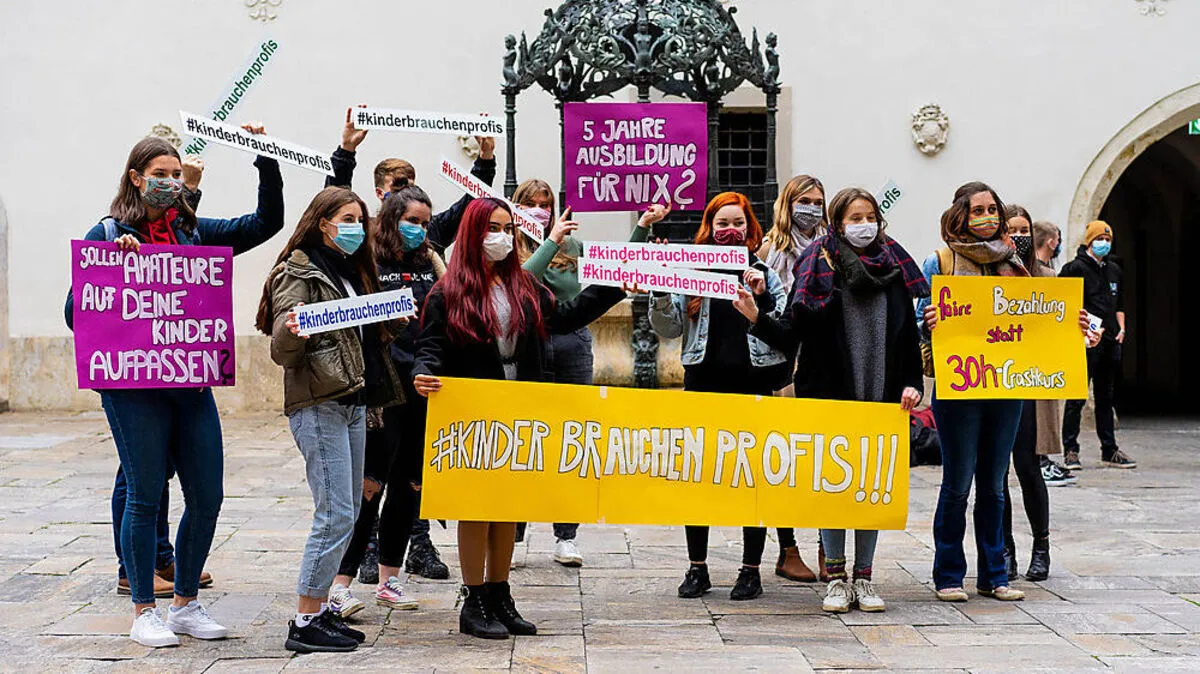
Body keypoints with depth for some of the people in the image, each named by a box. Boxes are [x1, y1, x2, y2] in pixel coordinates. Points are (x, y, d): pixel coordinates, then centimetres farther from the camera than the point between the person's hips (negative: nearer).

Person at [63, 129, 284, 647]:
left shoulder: (194, 232, 12)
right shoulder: (108, 234, 1)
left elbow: (267, 221, 9)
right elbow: (76, 312, -2)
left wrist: (267, 161, 0)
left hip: (192, 384, 4)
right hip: (134, 387, -4)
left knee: (207, 498, 5)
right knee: (145, 497, 1)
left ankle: (186, 605, 21)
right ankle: (144, 612, 14)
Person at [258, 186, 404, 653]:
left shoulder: (352, 270, 18)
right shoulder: (299, 272, -6)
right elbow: (283, 352, -12)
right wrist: (291, 331, -32)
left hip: (353, 401, 9)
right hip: (318, 404, -9)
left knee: (345, 513, 10)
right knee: (335, 515, -11)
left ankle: (319, 609, 19)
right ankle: (304, 625, -5)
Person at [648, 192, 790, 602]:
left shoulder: (765, 274, 7)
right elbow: (668, 330, 3)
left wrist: (762, 296, -13)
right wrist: (661, 291, -12)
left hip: (753, 385, -1)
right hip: (704, 384, 1)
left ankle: (751, 570, 11)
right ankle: (697, 568, 15)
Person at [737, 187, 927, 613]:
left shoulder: (894, 269, 8)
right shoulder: (819, 269, -1)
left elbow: (909, 336, 12)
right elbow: (791, 334, -5)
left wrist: (912, 384, 0)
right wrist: (757, 319, -22)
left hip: (881, 400, 3)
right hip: (830, 397, -3)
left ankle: (864, 577, 15)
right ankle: (836, 577, 11)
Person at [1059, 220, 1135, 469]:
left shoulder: (1114, 271, 18)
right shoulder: (1075, 268, -5)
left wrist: (1121, 328, 10)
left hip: (1110, 343, 7)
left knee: (1105, 397, 13)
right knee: (1077, 398, -5)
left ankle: (1109, 450, 19)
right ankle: (1070, 450, 0)